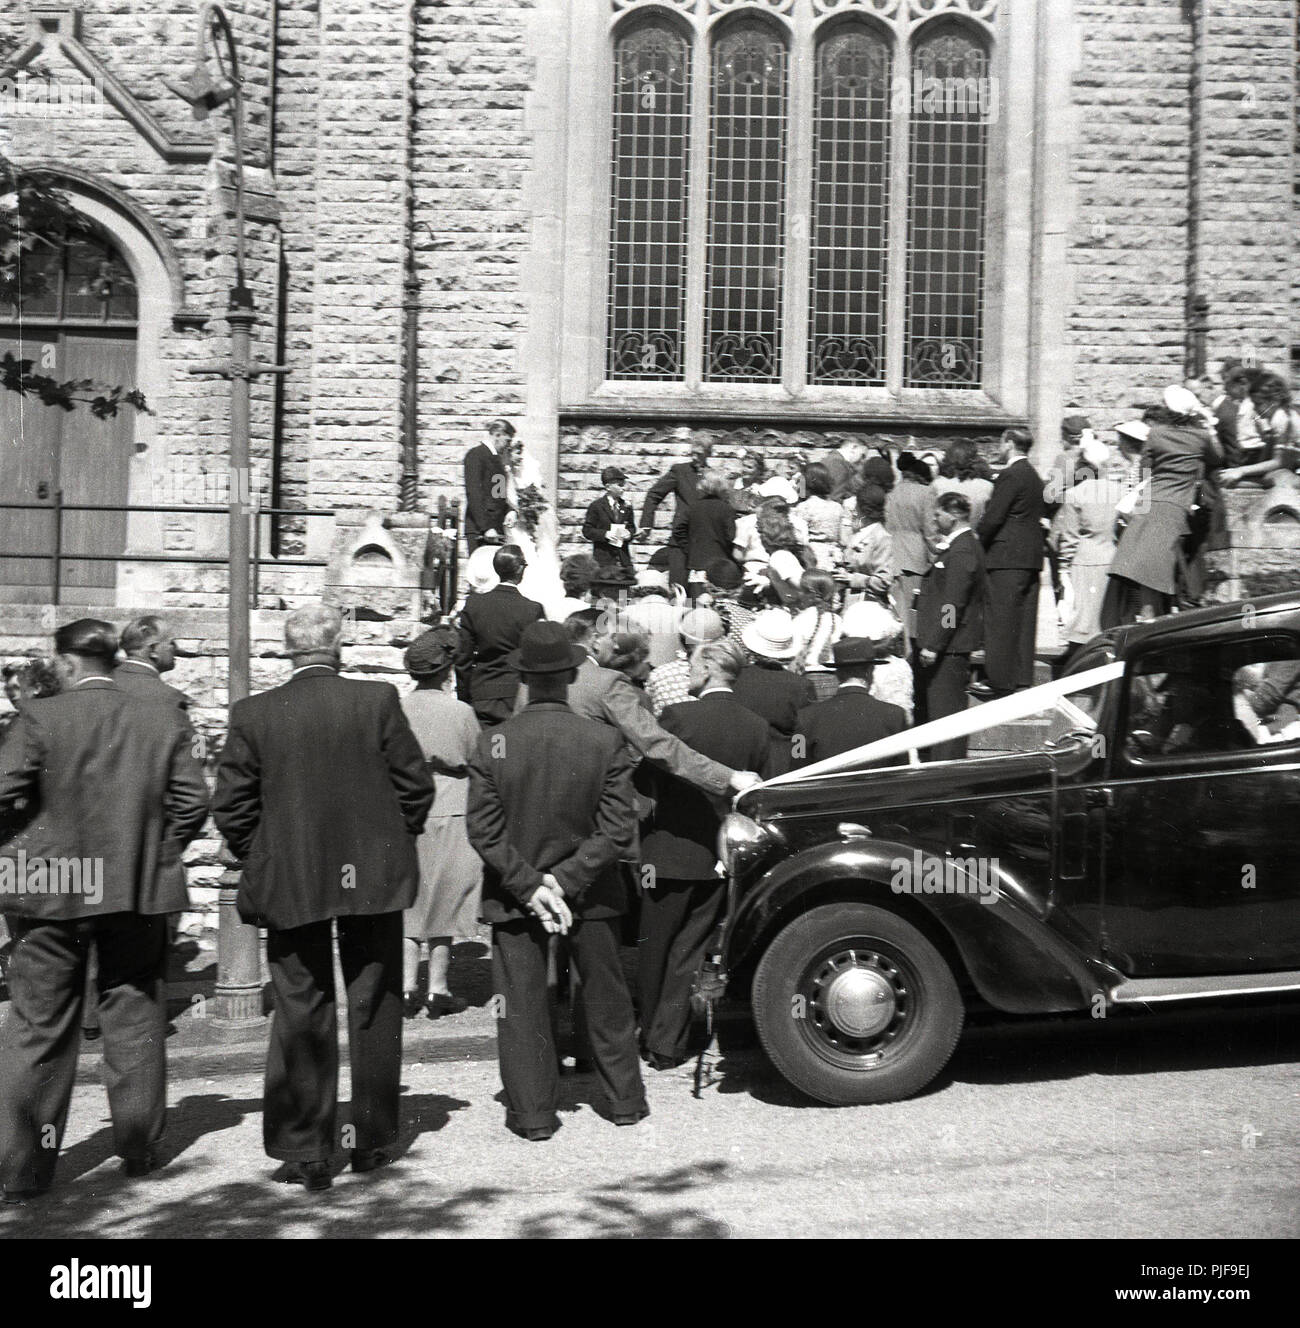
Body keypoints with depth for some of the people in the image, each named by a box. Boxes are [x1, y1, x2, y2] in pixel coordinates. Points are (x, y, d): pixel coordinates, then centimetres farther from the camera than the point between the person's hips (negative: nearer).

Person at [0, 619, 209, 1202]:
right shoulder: (163, 720, -2)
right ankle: (140, 1149, 24)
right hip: (140, 891, 2)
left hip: (50, 892, -2)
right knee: (134, 1024, 15)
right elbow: (192, 801, -2)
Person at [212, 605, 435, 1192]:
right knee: (374, 1011, 13)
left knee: (300, 1015, 9)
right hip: (373, 878, 0)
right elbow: (417, 785, -4)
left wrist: (261, 860, 12)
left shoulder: (252, 713, -5)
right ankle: (372, 1141, 23)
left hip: (289, 882, 0)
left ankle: (305, 1152, 13)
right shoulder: (378, 700, -7)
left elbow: (230, 806, -3)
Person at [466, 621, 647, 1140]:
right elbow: (618, 830, -14)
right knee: (605, 998, 17)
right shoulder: (606, 742, -13)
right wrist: (567, 880, -12)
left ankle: (532, 1112, 17)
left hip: (513, 896, -1)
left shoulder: (492, 745, -13)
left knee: (521, 1003, 11)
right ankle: (625, 1101, 29)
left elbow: (484, 831, -12)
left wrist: (530, 884, -10)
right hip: (592, 893, 1)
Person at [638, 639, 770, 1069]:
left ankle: (650, 1036, 22)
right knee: (690, 953, 11)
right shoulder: (757, 727, 0)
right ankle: (668, 1045, 16)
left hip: (671, 851, -4)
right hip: (719, 855, 4)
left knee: (654, 950, 11)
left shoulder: (678, 715, -15)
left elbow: (654, 779, -8)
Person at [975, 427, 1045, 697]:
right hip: (1032, 556, 9)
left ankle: (1001, 682, -6)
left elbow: (993, 516, -16)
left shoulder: (1010, 475, -12)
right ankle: (1023, 679, 13)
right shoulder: (1034, 476, 16)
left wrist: (978, 541, -2)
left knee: (1002, 622, -6)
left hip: (1007, 556, -9)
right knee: (1024, 621, 10)